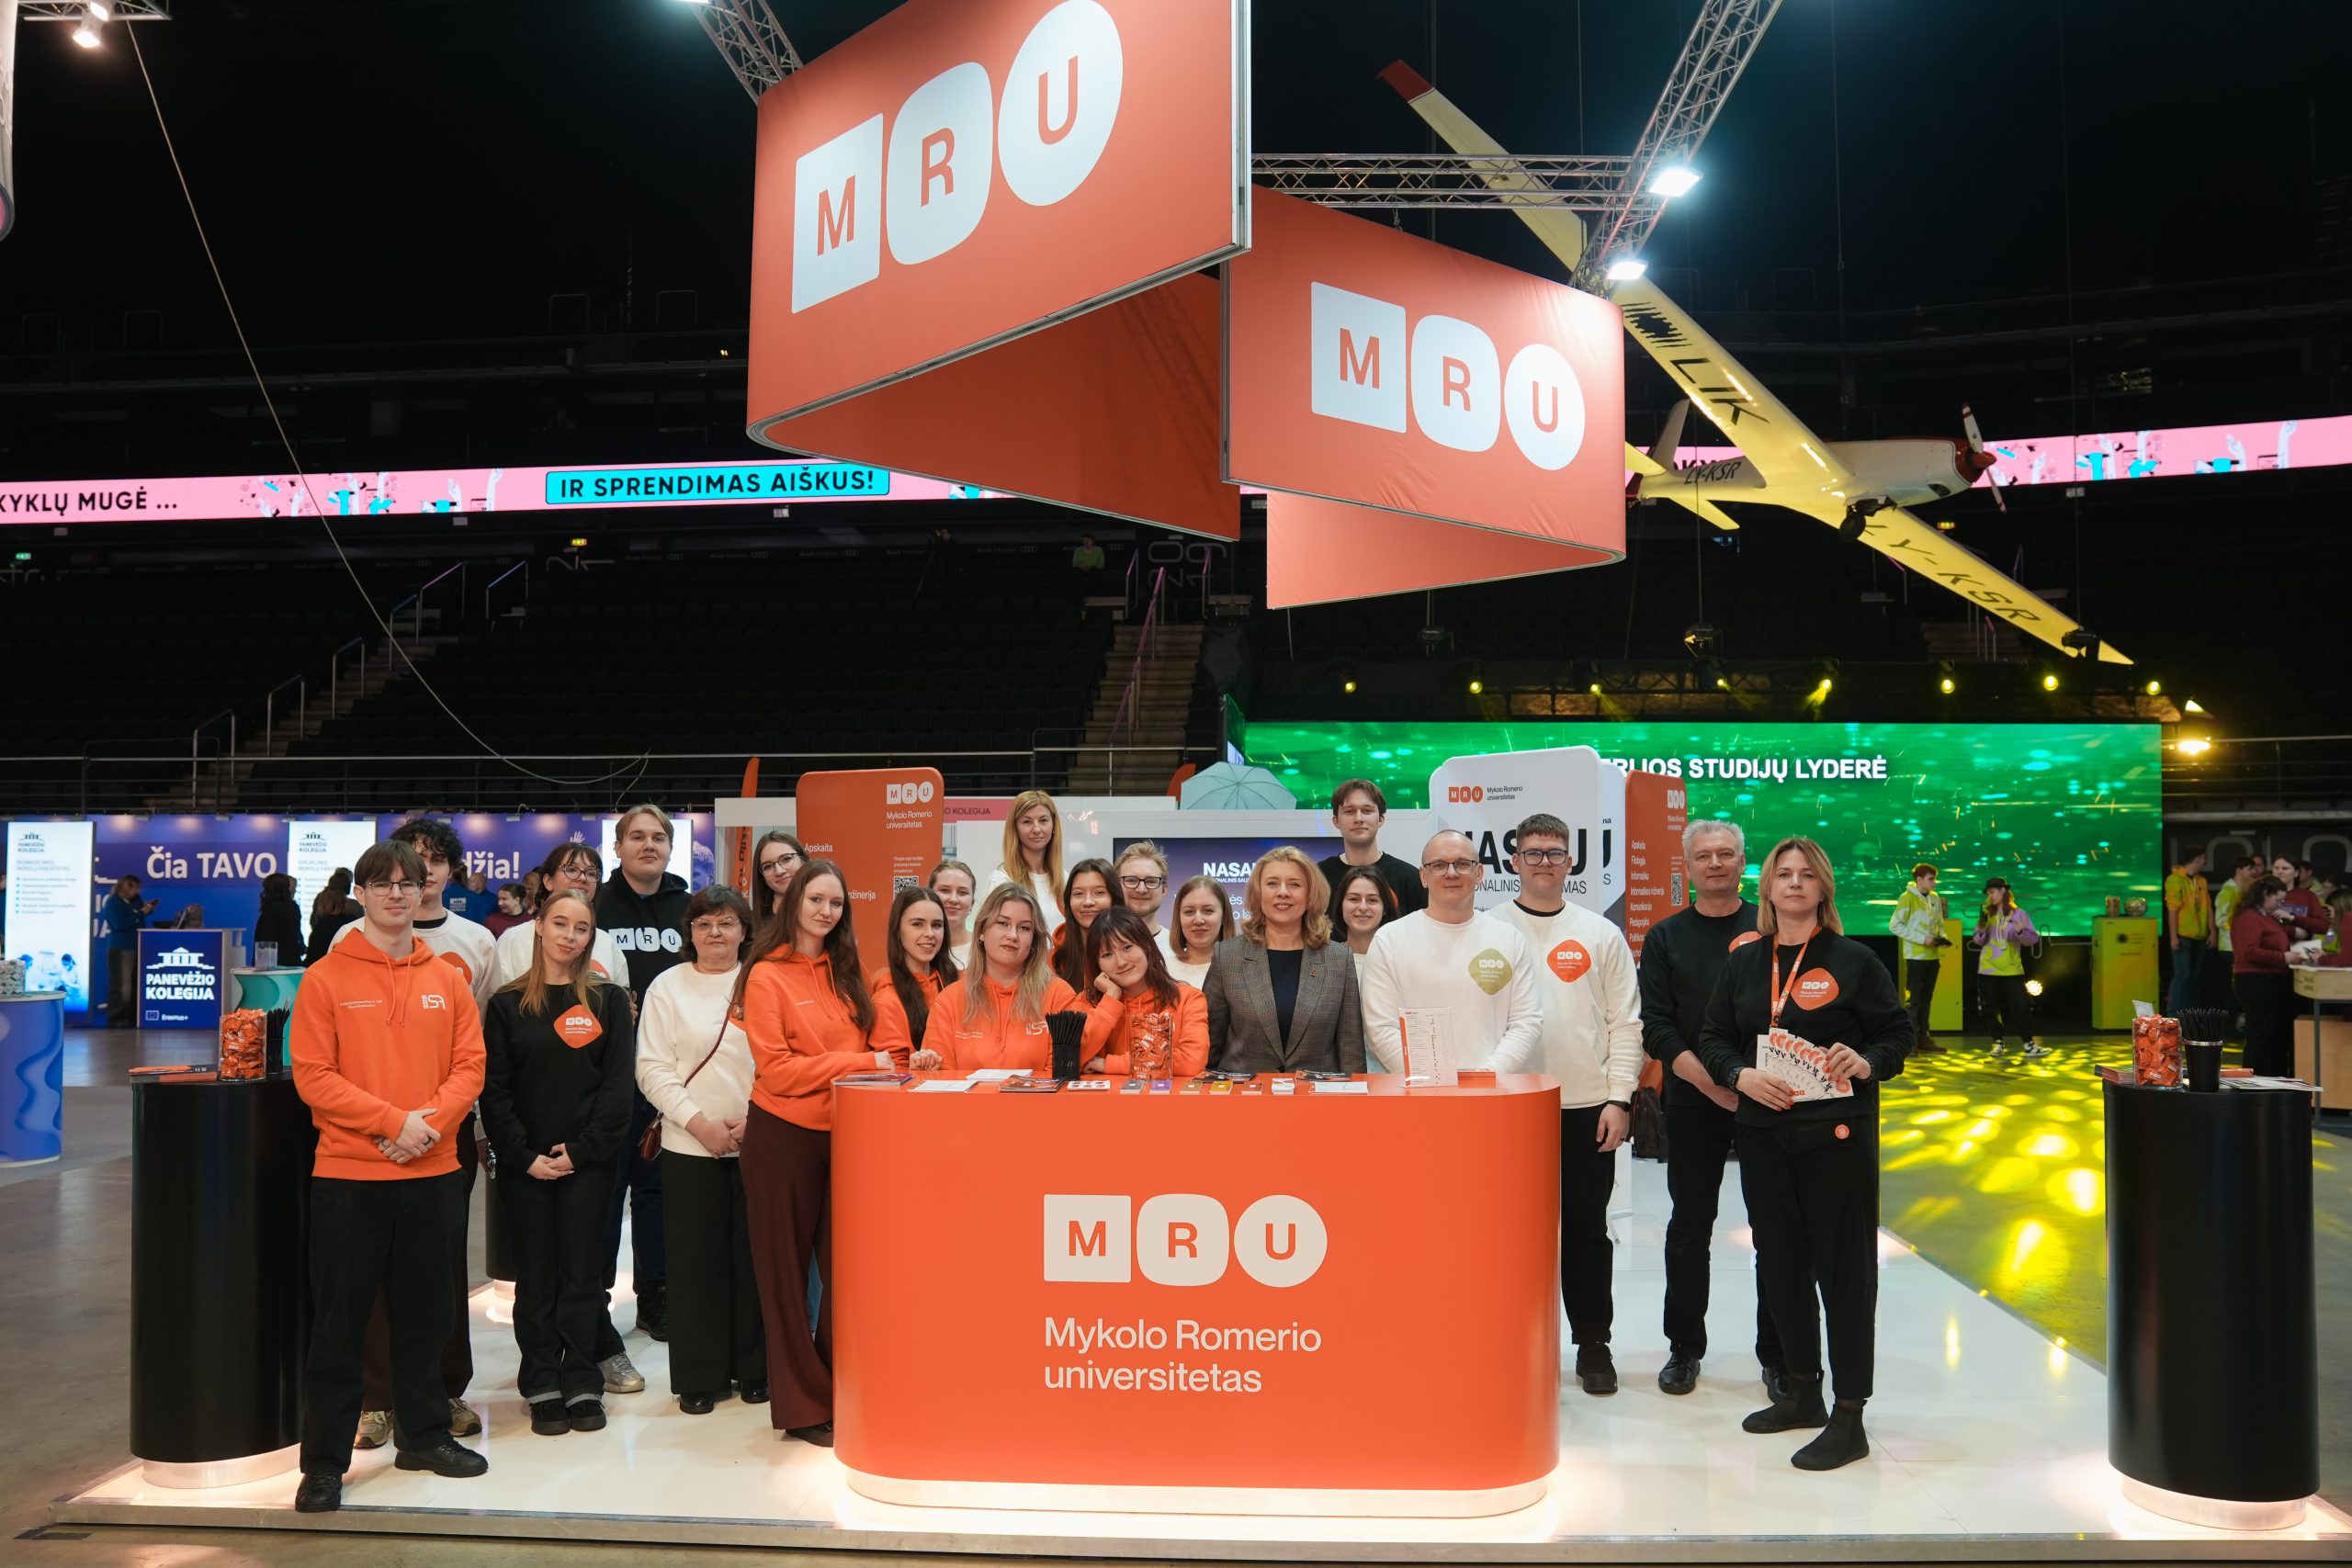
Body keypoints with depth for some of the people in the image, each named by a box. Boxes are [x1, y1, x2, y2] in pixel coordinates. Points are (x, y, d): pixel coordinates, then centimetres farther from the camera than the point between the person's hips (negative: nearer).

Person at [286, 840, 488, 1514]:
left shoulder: (447, 980, 7)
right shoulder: (326, 978, -4)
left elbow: (469, 1065, 4)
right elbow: (313, 1075, -10)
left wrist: (432, 1120, -14)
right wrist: (394, 1122, -17)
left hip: (432, 1172, 4)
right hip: (347, 1175, -3)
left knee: (424, 1313, 14)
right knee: (338, 1323, 3)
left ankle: (424, 1435, 28)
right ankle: (325, 1462, 13)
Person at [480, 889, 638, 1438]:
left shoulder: (608, 1001, 3)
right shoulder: (506, 1004, 4)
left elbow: (619, 1082, -2)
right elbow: (494, 1089, 0)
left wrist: (582, 1149, -10)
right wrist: (525, 1156, -9)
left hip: (588, 1161, 0)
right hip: (524, 1162, 0)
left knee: (582, 1273, 3)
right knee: (536, 1276, 5)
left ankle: (582, 1385, 11)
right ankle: (544, 1387, 13)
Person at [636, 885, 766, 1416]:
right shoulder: (668, 986, 4)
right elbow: (652, 1069, -1)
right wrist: (700, 1124, -10)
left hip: (758, 1144, 0)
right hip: (689, 1147, 0)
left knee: (754, 1256, 5)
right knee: (695, 1262, 3)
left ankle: (753, 1370, 18)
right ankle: (698, 1378, 15)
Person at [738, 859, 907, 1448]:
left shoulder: (846, 973, 11)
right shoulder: (767, 976, -6)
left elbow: (884, 1046, 11)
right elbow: (776, 1068, -14)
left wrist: (888, 1065, -12)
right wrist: (864, 1063, -15)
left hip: (843, 1134, 5)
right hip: (784, 1136, -5)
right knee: (788, 1271, 6)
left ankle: (842, 1394, 20)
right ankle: (802, 1407, 16)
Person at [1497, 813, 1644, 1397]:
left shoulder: (1601, 934, 5)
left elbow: (1625, 1023, 4)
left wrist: (1619, 1099, -4)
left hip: (1587, 1109, 0)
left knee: (1586, 1230, 8)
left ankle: (1593, 1344, 20)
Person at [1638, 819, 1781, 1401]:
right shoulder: (1666, 938, 6)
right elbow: (1656, 1025, -1)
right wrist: (1709, 1080, -13)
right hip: (1693, 1103, 1)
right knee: (1690, 1228, 8)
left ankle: (1778, 1356, 15)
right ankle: (1684, 1349, 20)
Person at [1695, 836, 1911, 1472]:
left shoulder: (1854, 960, -2)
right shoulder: (1742, 963, 10)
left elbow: (1897, 1032, 1)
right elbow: (1713, 1037, 11)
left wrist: (1866, 1064, -18)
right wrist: (1741, 1076, -8)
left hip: (1837, 1133, -5)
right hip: (1764, 1132, 5)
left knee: (1843, 1267, -3)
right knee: (1780, 1263, 13)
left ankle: (1849, 1418, 3)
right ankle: (1801, 1393, 28)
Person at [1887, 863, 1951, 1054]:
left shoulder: (1935, 899, 10)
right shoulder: (1907, 898, -10)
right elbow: (1894, 925, -14)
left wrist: (1942, 937, -2)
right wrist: (1922, 939, -18)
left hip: (1933, 956, 7)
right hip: (1915, 957, -7)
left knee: (1926, 999, 12)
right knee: (1914, 999, -5)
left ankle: (1923, 1038, 19)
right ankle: (1910, 1041, -1)